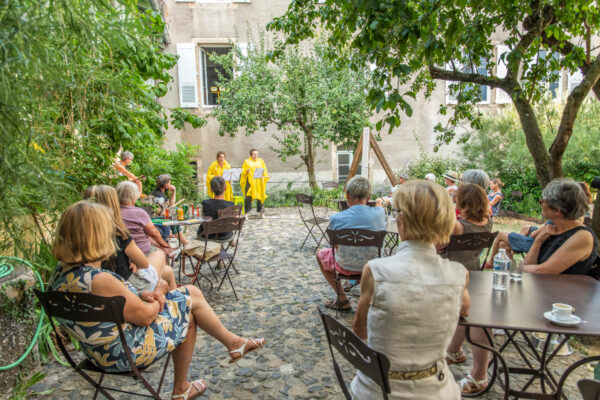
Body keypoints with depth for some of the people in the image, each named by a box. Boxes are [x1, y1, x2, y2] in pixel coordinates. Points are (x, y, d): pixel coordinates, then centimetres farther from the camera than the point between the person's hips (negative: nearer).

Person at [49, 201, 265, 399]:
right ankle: (233, 342, 24)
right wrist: (158, 294, -1)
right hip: (128, 353, -9)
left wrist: (141, 296, -7)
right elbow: (145, 316, -20)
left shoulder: (60, 273, -4)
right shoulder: (100, 281, -32)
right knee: (191, 298, 4)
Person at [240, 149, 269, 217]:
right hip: (250, 181, -2)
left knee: (260, 196, -1)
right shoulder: (247, 161, 9)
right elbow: (243, 171, 8)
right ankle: (247, 212, -5)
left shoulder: (261, 161, 15)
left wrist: (263, 171, -4)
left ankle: (260, 211, 13)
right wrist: (246, 171, -12)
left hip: (259, 182, 2)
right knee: (248, 196, -11)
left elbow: (264, 170, 17)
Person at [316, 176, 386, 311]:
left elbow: (336, 245, -7)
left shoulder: (336, 218, -23)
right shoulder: (380, 213, -16)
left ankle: (342, 300, 24)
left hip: (347, 266, -4)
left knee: (321, 254, 26)